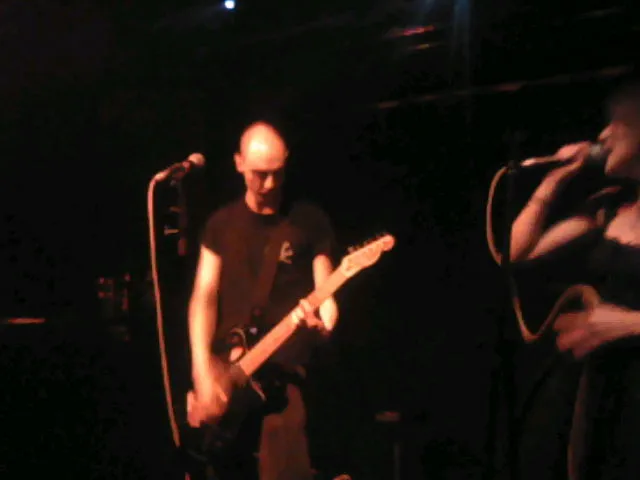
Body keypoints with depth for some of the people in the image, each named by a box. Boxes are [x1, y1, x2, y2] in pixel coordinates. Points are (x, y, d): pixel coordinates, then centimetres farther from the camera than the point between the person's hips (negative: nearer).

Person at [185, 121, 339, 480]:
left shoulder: (310, 221, 3)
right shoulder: (221, 224, 10)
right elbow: (204, 295, 4)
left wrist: (323, 325, -23)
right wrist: (203, 369, -9)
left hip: (282, 373, -3)